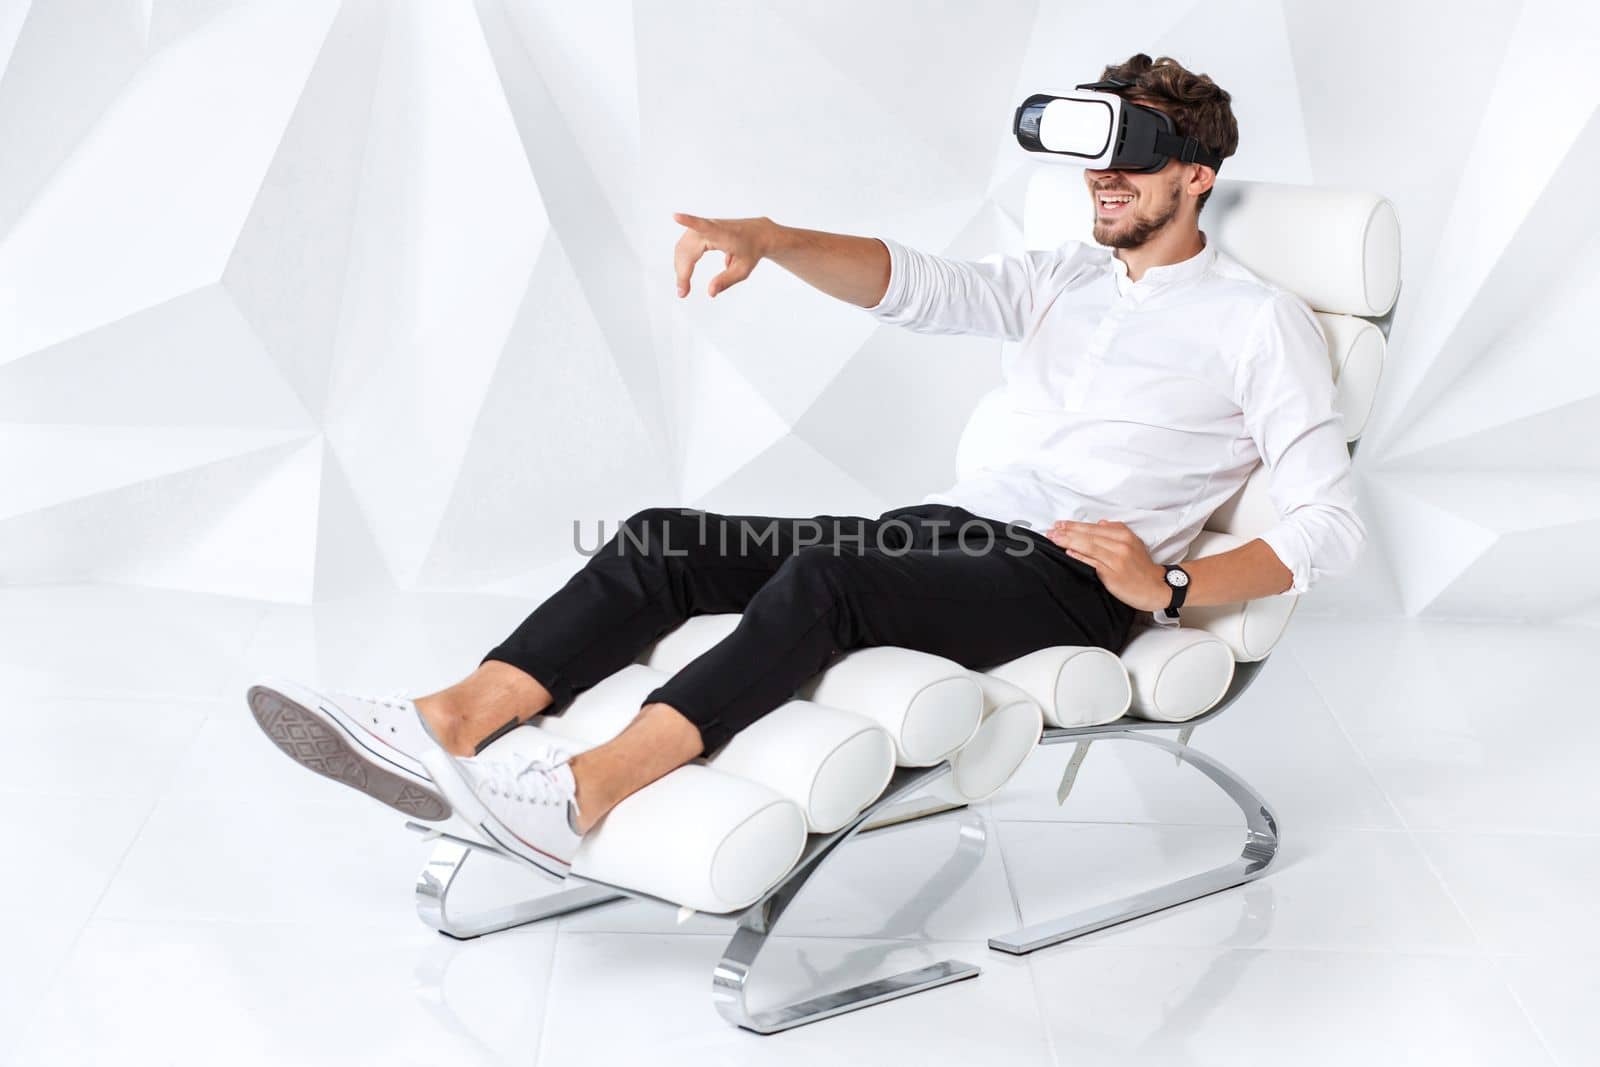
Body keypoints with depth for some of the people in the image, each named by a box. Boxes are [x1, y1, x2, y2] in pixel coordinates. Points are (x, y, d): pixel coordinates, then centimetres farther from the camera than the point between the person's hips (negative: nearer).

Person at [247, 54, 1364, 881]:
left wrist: (1169, 585, -18)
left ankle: (588, 789, -44)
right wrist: (770, 238, -5)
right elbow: (918, 283, 13)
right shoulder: (1067, 275, 24)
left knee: (828, 571, -36)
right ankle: (446, 729, -25)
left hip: (1074, 584, -6)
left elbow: (1332, 525, -2)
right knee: (669, 539, -14)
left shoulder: (1264, 321, 5)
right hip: (959, 522, 7)